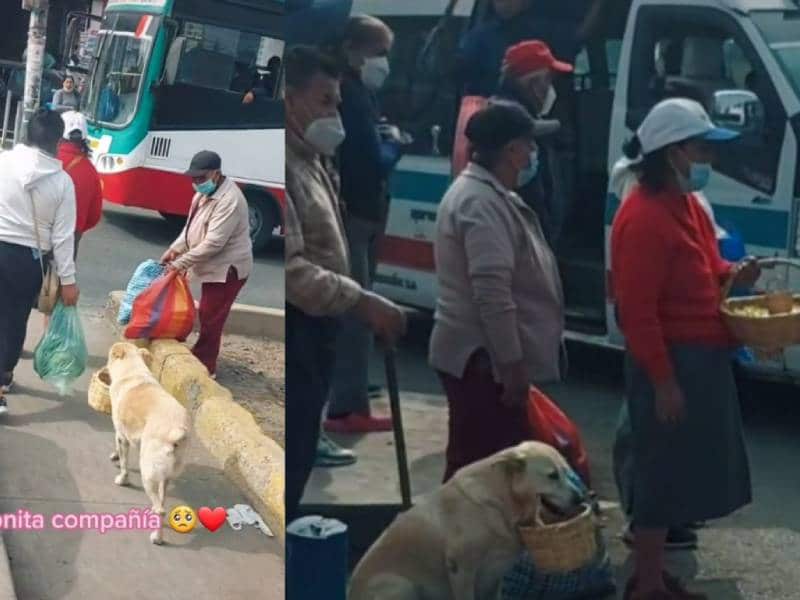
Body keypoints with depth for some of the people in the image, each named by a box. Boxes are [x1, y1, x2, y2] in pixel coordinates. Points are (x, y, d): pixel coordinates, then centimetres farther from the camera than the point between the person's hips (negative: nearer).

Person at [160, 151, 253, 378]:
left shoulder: (229, 200, -27)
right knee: (206, 317, 20)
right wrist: (175, 249, 0)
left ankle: (205, 367, 5)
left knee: (210, 319, -5)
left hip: (227, 269, -10)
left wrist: (182, 262, -24)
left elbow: (213, 243, -29)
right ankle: (199, 359, 33)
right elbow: (192, 226, 14)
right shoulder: (205, 193, 6)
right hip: (215, 266, 10)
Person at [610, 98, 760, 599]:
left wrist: (734, 276, 3)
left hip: (702, 359, 10)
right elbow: (637, 311, -23)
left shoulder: (687, 205, 11)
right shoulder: (644, 218, -20)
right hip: (670, 363, -10)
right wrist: (664, 380, -22)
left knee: (680, 473, 17)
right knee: (664, 474, -1)